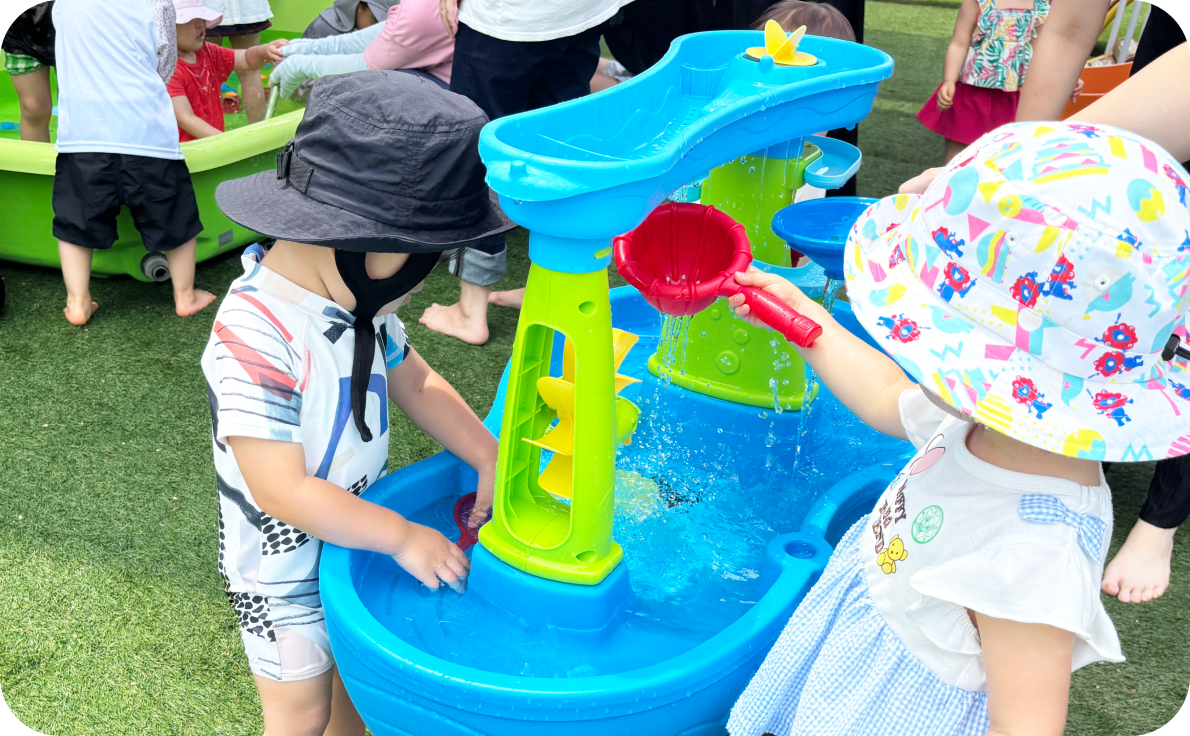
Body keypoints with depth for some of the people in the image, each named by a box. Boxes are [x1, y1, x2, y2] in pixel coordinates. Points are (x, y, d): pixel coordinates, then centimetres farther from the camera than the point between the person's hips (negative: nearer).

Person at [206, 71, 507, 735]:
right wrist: (403, 537, -27)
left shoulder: (357, 295, -8)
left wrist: (490, 458, -9)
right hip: (286, 566, -7)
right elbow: (283, 492, -33)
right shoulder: (254, 340, -34)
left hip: (358, 536, 7)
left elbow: (415, 381, 3)